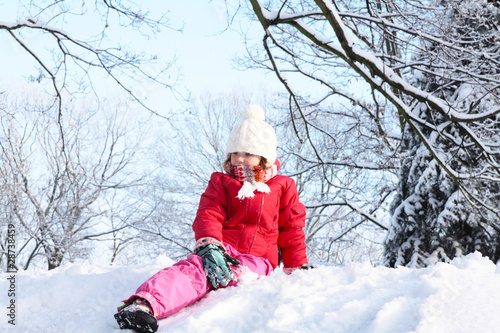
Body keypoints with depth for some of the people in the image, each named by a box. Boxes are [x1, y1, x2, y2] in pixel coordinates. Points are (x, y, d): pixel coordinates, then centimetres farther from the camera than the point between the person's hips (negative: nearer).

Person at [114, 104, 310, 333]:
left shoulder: (282, 187, 18)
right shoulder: (222, 183, 19)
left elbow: (292, 228, 20)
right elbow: (208, 216, 3)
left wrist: (298, 267, 10)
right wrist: (210, 247, -18)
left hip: (258, 259, 0)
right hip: (221, 247, 0)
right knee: (194, 267, -36)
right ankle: (144, 303, -63)